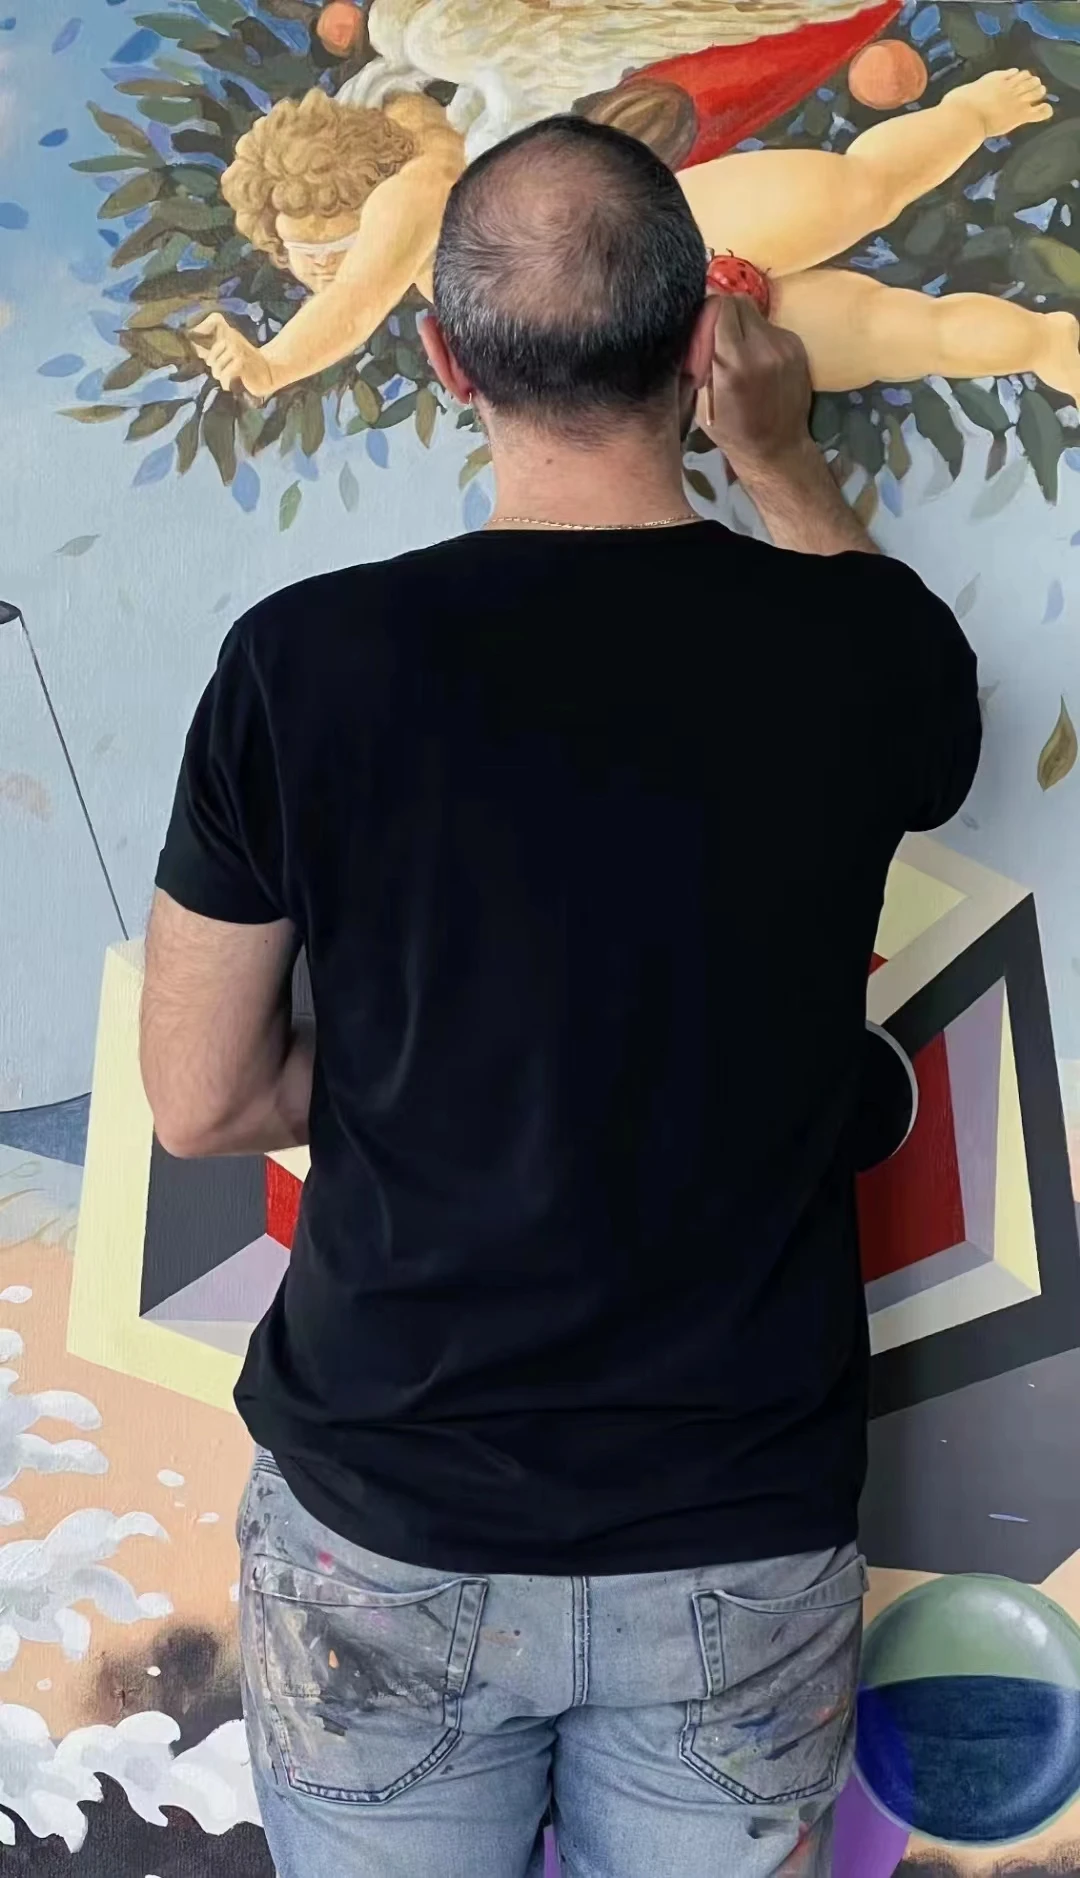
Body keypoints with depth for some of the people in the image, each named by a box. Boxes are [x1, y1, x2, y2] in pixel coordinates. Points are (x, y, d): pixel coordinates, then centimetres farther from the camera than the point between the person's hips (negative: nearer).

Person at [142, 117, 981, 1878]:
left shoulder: (307, 661, -15)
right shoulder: (867, 649, -11)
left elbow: (200, 1103, -5)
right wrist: (779, 457, 26)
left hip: (386, 1534, -1)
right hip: (745, 1550, 1)